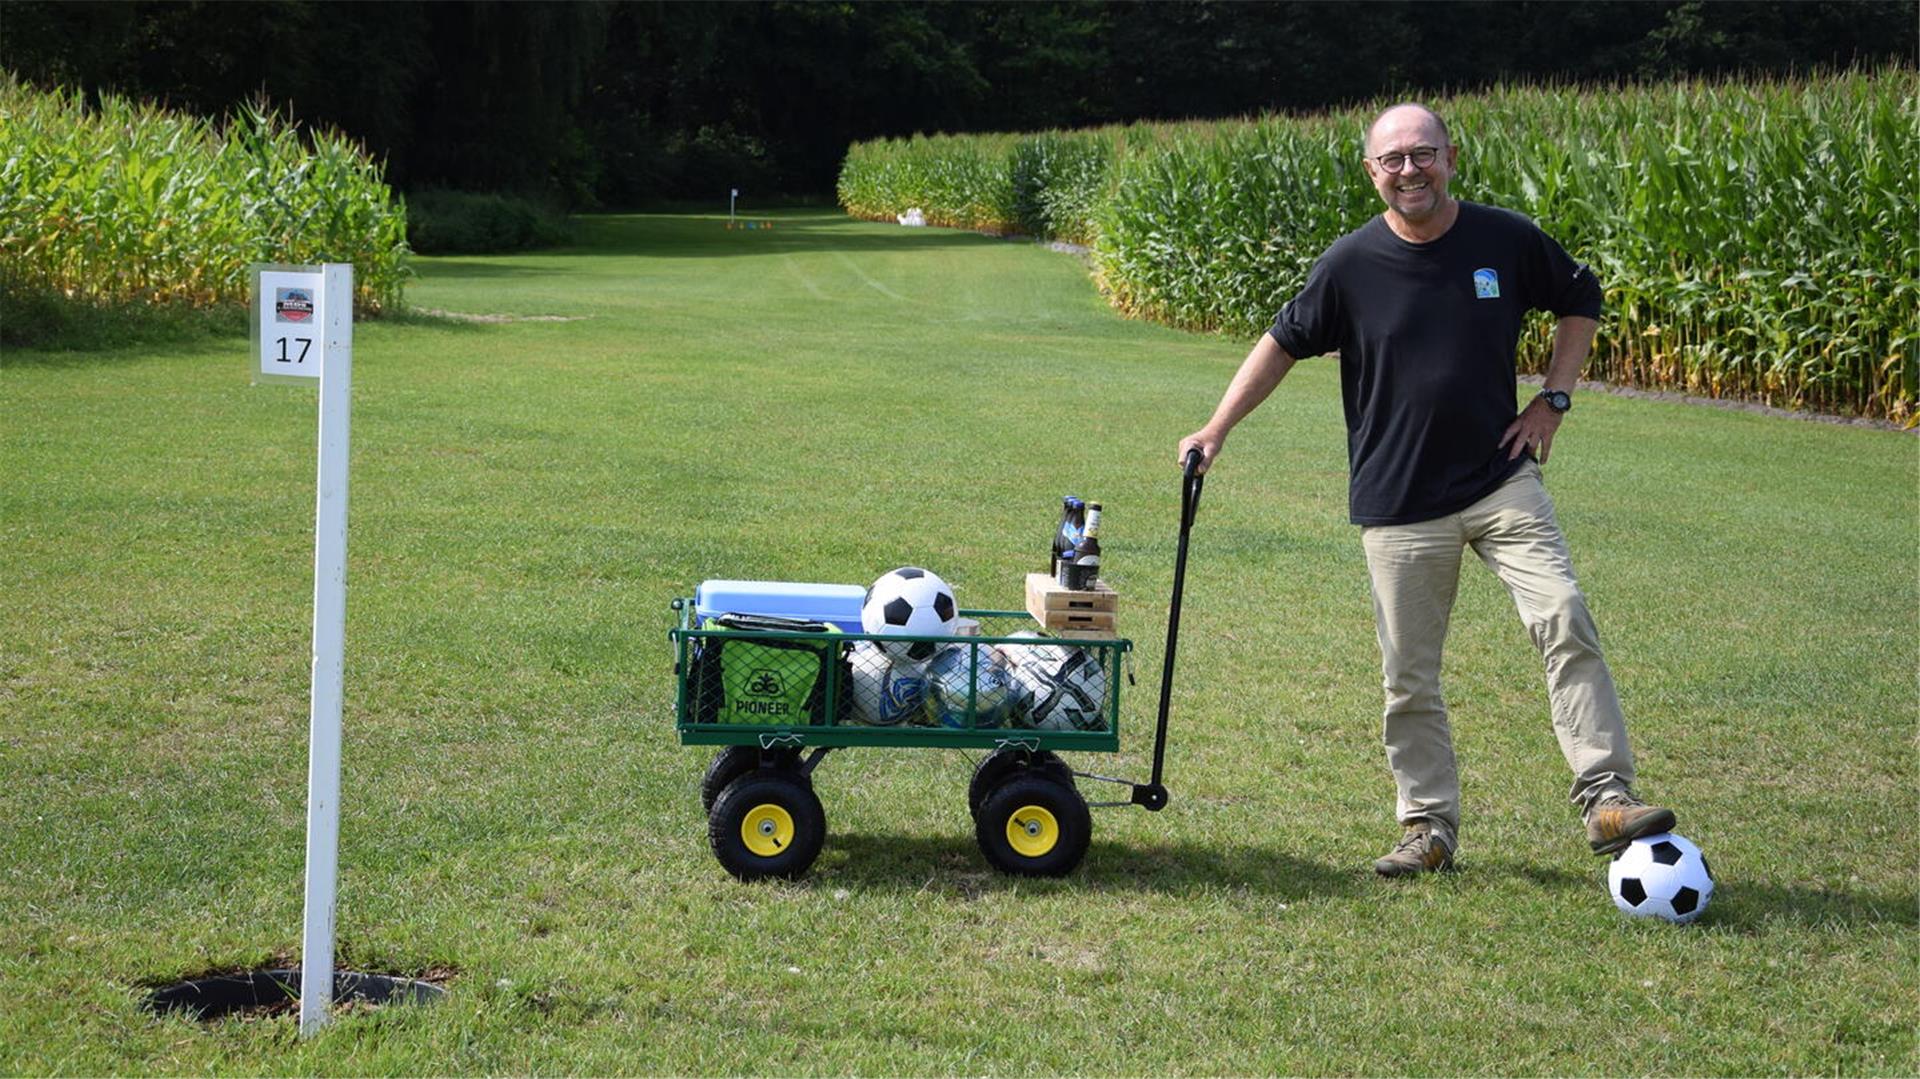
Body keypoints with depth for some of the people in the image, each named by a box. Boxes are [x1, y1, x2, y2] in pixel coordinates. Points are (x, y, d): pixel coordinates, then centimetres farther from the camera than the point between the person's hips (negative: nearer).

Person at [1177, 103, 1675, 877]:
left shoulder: (1508, 241, -2)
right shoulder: (1352, 263, -4)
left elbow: (1581, 301, 15)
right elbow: (1284, 343, 9)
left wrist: (1553, 400, 6)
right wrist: (1218, 428, 4)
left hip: (1501, 480, 0)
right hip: (1399, 503, 0)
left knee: (1564, 620, -17)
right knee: (1408, 677, 5)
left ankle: (1606, 800, -13)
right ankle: (1429, 826, 18)